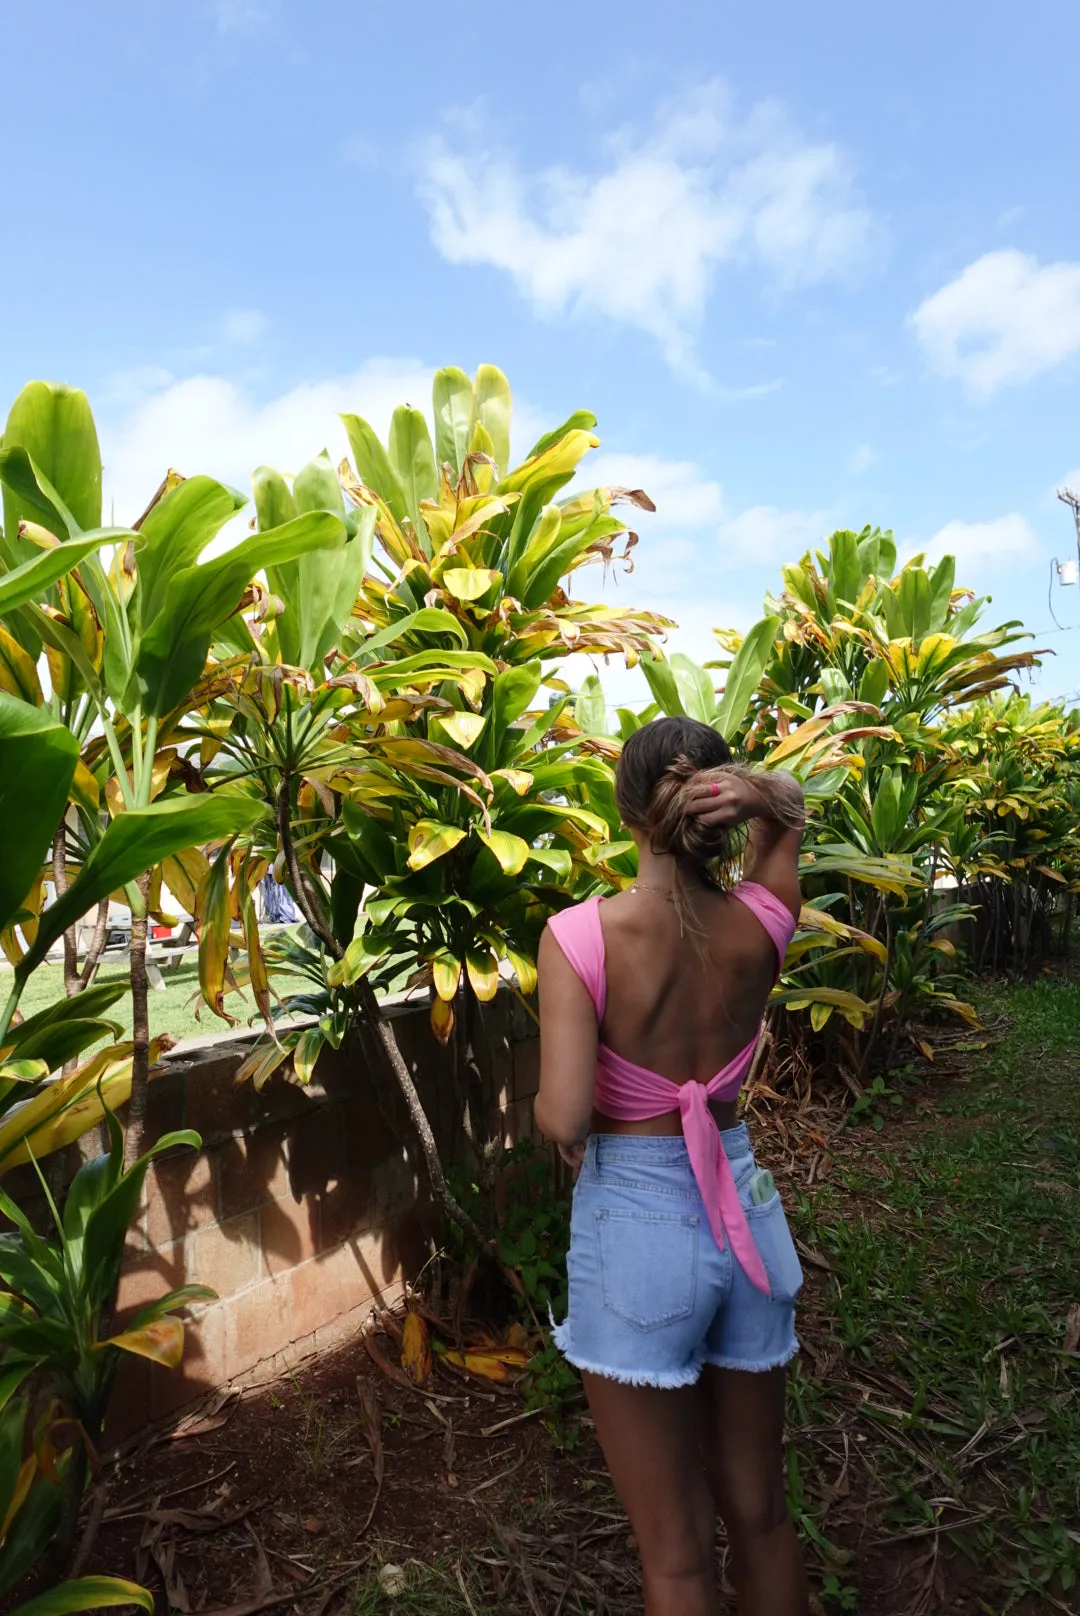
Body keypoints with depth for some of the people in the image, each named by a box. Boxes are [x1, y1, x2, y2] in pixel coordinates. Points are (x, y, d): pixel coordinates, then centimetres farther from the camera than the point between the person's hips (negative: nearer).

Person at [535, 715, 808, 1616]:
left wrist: (547, 1111, -1)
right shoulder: (761, 924, -7)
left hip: (634, 1222, -4)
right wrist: (758, 796, -11)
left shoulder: (580, 935, -19)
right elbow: (791, 808, 11)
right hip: (745, 1211, 4)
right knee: (760, 1514, 25)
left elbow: (564, 1118, -24)